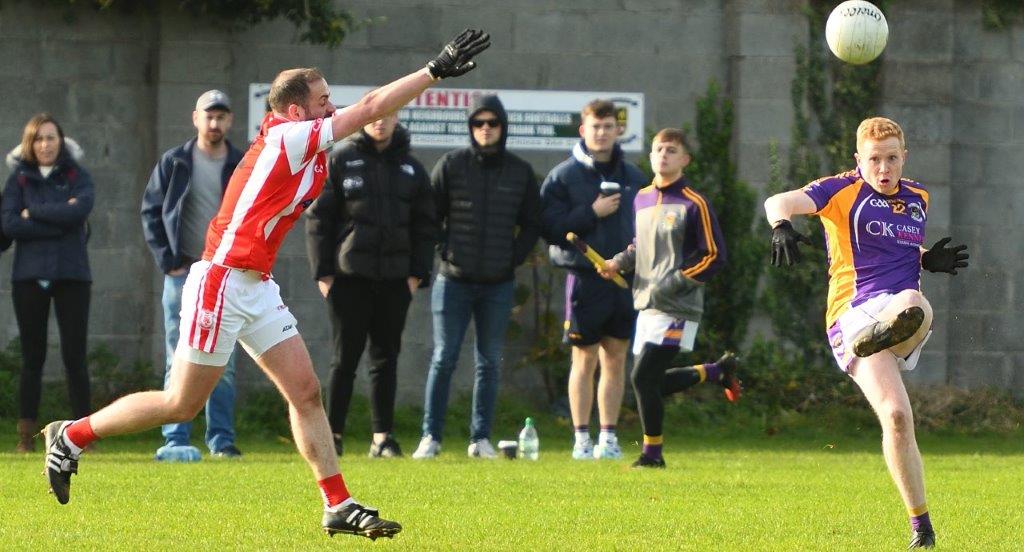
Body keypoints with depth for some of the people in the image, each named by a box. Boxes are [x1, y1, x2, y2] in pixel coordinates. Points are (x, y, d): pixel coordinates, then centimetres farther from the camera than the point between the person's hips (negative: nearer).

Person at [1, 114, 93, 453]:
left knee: (75, 357, -3)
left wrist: (34, 213, -8)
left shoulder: (77, 176, 6)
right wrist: (59, 222, -12)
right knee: (32, 358, 2)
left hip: (71, 275, -1)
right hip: (29, 276, 1)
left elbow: (80, 210, -13)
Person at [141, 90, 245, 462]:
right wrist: (167, 261, -5)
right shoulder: (174, 163, 4)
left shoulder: (244, 168, 7)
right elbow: (151, 212, 5)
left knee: (224, 365, 3)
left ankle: (222, 440, 7)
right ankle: (175, 441, -4)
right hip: (183, 275, -1)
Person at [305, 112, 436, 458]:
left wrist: (418, 273, 3)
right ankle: (332, 433, 5)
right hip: (350, 277, -3)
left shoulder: (411, 169, 11)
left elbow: (425, 225, 13)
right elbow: (318, 217, -1)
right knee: (345, 358, -1)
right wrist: (323, 271, -7)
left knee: (386, 358, 5)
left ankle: (383, 436, 8)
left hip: (395, 280, 3)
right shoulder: (341, 161, 1)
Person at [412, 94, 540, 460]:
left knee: (490, 363, 5)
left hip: (499, 285, 2)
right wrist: (443, 252, -6)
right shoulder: (451, 165, -1)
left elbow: (532, 224, 11)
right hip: (454, 280, -2)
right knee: (444, 359, -3)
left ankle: (481, 438, 11)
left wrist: (515, 258, 0)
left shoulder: (520, 172, 5)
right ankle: (431, 436, 0)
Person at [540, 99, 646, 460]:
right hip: (585, 277, -4)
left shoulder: (634, 177, 12)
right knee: (585, 359, 0)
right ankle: (582, 438, 5)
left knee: (616, 359, 6)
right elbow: (549, 227, -9)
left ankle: (609, 436, 12)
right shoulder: (564, 176, -1)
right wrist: (592, 213, -15)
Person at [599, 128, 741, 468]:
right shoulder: (642, 199, 12)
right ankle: (718, 371, 35)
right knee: (653, 382, 12)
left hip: (677, 309, -8)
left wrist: (672, 284, -16)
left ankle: (652, 453, 2)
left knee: (642, 377, -13)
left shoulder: (693, 204, -9)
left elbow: (714, 256, -10)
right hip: (647, 305, 8)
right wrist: (619, 263, 5)